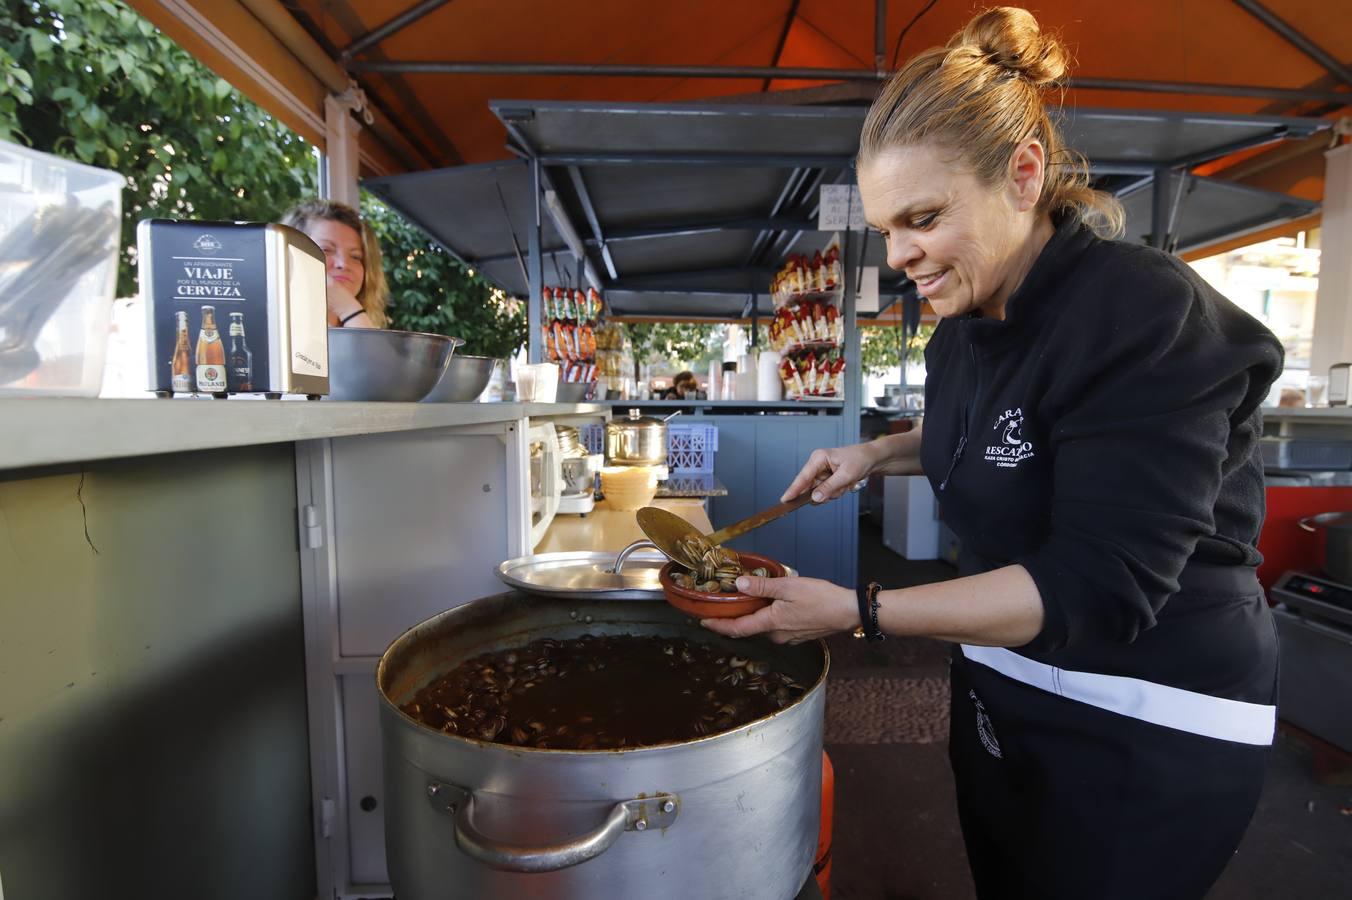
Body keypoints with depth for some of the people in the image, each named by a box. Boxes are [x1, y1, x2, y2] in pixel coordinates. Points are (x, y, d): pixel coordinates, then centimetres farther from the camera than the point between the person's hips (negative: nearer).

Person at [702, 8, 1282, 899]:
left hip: (1148, 731, -7)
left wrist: (857, 612, -30)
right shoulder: (964, 328, -1)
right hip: (1001, 684, 7)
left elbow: (1100, 583, -29)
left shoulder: (1148, 318, -25)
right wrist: (876, 454, 3)